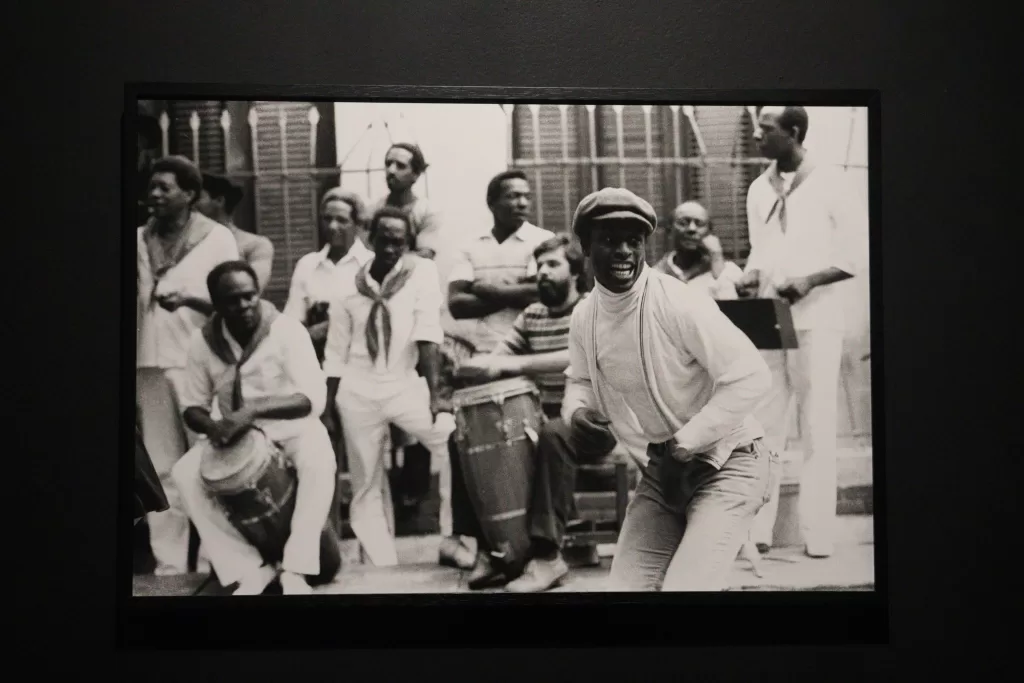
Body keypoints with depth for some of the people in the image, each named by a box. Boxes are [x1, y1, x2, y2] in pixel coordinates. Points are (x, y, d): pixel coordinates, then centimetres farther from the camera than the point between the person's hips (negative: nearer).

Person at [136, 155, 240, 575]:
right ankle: (169, 560, 9)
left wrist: (187, 299, -20)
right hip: (149, 362, 4)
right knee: (161, 467, 4)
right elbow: (135, 297, 20)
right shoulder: (139, 239, 13)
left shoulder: (217, 237, 2)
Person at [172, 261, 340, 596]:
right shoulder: (203, 342, -7)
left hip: (292, 426, -3)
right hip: (233, 435, 4)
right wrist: (212, 427, -21)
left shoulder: (287, 331, -18)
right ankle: (249, 569, -16)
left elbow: (313, 398, -27)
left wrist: (253, 410, -38)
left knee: (319, 463, -36)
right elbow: (192, 406, 3)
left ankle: (295, 570, -28)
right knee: (185, 473, -21)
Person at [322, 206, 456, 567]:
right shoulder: (347, 291, 3)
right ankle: (383, 567, 16)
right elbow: (335, 357, 9)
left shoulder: (421, 272, -3)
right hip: (357, 393, 2)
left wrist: (434, 393, -21)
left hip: (405, 386, -2)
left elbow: (427, 335, -13)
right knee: (366, 487, 6)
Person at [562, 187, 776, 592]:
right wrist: (576, 413, -8)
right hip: (663, 468, 7)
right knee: (626, 585, 5)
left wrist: (685, 443, -22)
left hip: (725, 464, -6)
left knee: (683, 587, -19)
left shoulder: (678, 304, -23)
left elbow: (751, 378, -24)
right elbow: (580, 381, 15)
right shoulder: (584, 317, -3)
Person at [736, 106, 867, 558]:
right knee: (762, 425, 3)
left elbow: (857, 255, -5)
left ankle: (817, 534, 5)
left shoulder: (830, 184, -5)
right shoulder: (758, 189, 11)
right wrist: (751, 278, -3)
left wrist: (809, 280, -19)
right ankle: (756, 529, 7)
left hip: (816, 320, -5)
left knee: (817, 428, 0)